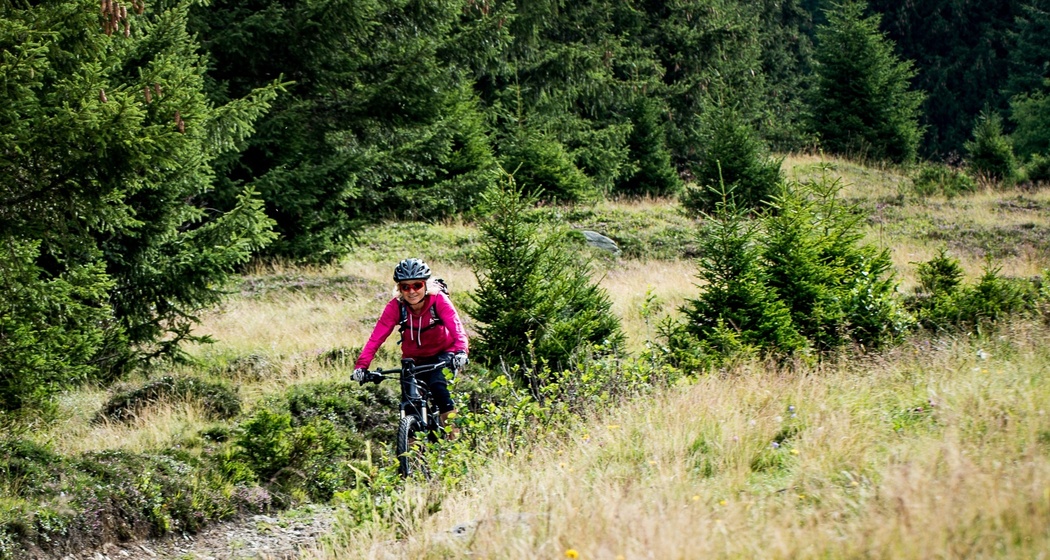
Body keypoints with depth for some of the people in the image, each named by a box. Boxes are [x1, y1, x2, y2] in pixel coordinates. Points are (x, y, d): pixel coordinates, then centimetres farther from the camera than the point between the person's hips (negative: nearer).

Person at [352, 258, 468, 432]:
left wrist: (460, 352, -55)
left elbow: (456, 328, -35)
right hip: (414, 359, 2)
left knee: (437, 384, -29)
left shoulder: (439, 300, -24)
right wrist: (361, 365, -39)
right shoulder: (395, 306, -20)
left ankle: (454, 433, -17)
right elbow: (376, 337, -26)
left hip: (442, 354, -2)